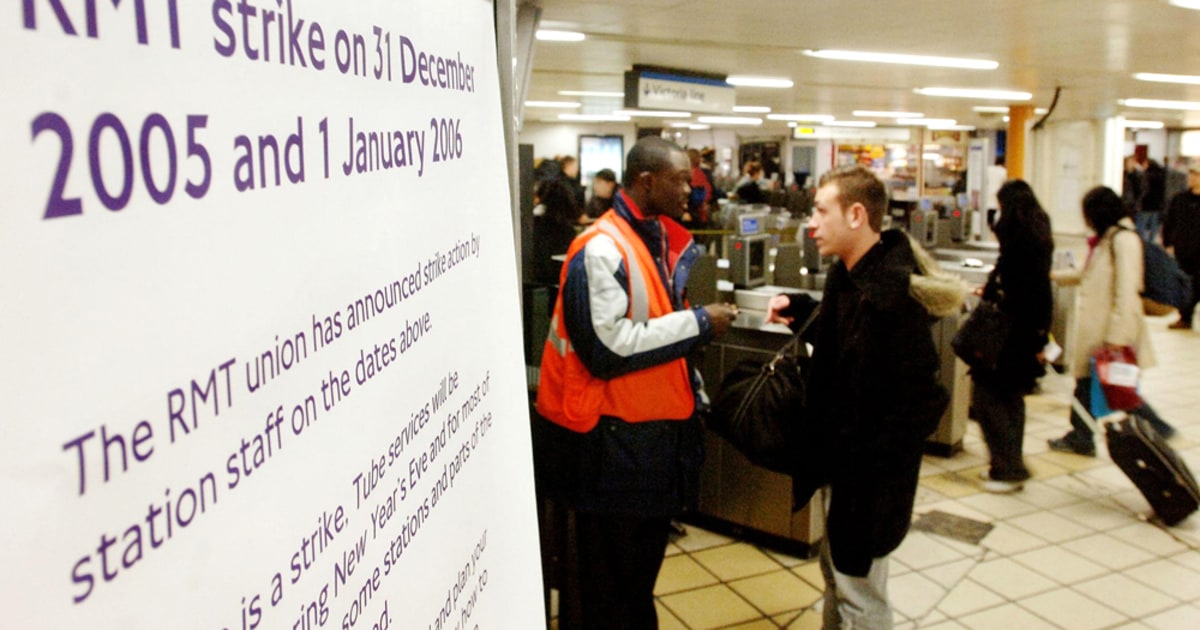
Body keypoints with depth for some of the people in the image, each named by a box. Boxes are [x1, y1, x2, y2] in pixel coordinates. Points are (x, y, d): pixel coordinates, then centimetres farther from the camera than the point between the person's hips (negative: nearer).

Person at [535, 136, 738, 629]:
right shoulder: (601, 250, -20)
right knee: (612, 573, 9)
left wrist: (692, 393, 14)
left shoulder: (661, 240, 8)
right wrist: (697, 323, -20)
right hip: (616, 438, -8)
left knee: (644, 565, 24)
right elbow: (607, 349, -25)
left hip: (660, 426, 9)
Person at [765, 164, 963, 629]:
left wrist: (865, 466, -22)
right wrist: (798, 312, 3)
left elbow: (922, 400, -25)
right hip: (841, 461, 9)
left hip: (871, 477, -9)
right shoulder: (849, 275, 3)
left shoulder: (893, 294, -25)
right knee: (836, 573, 25)